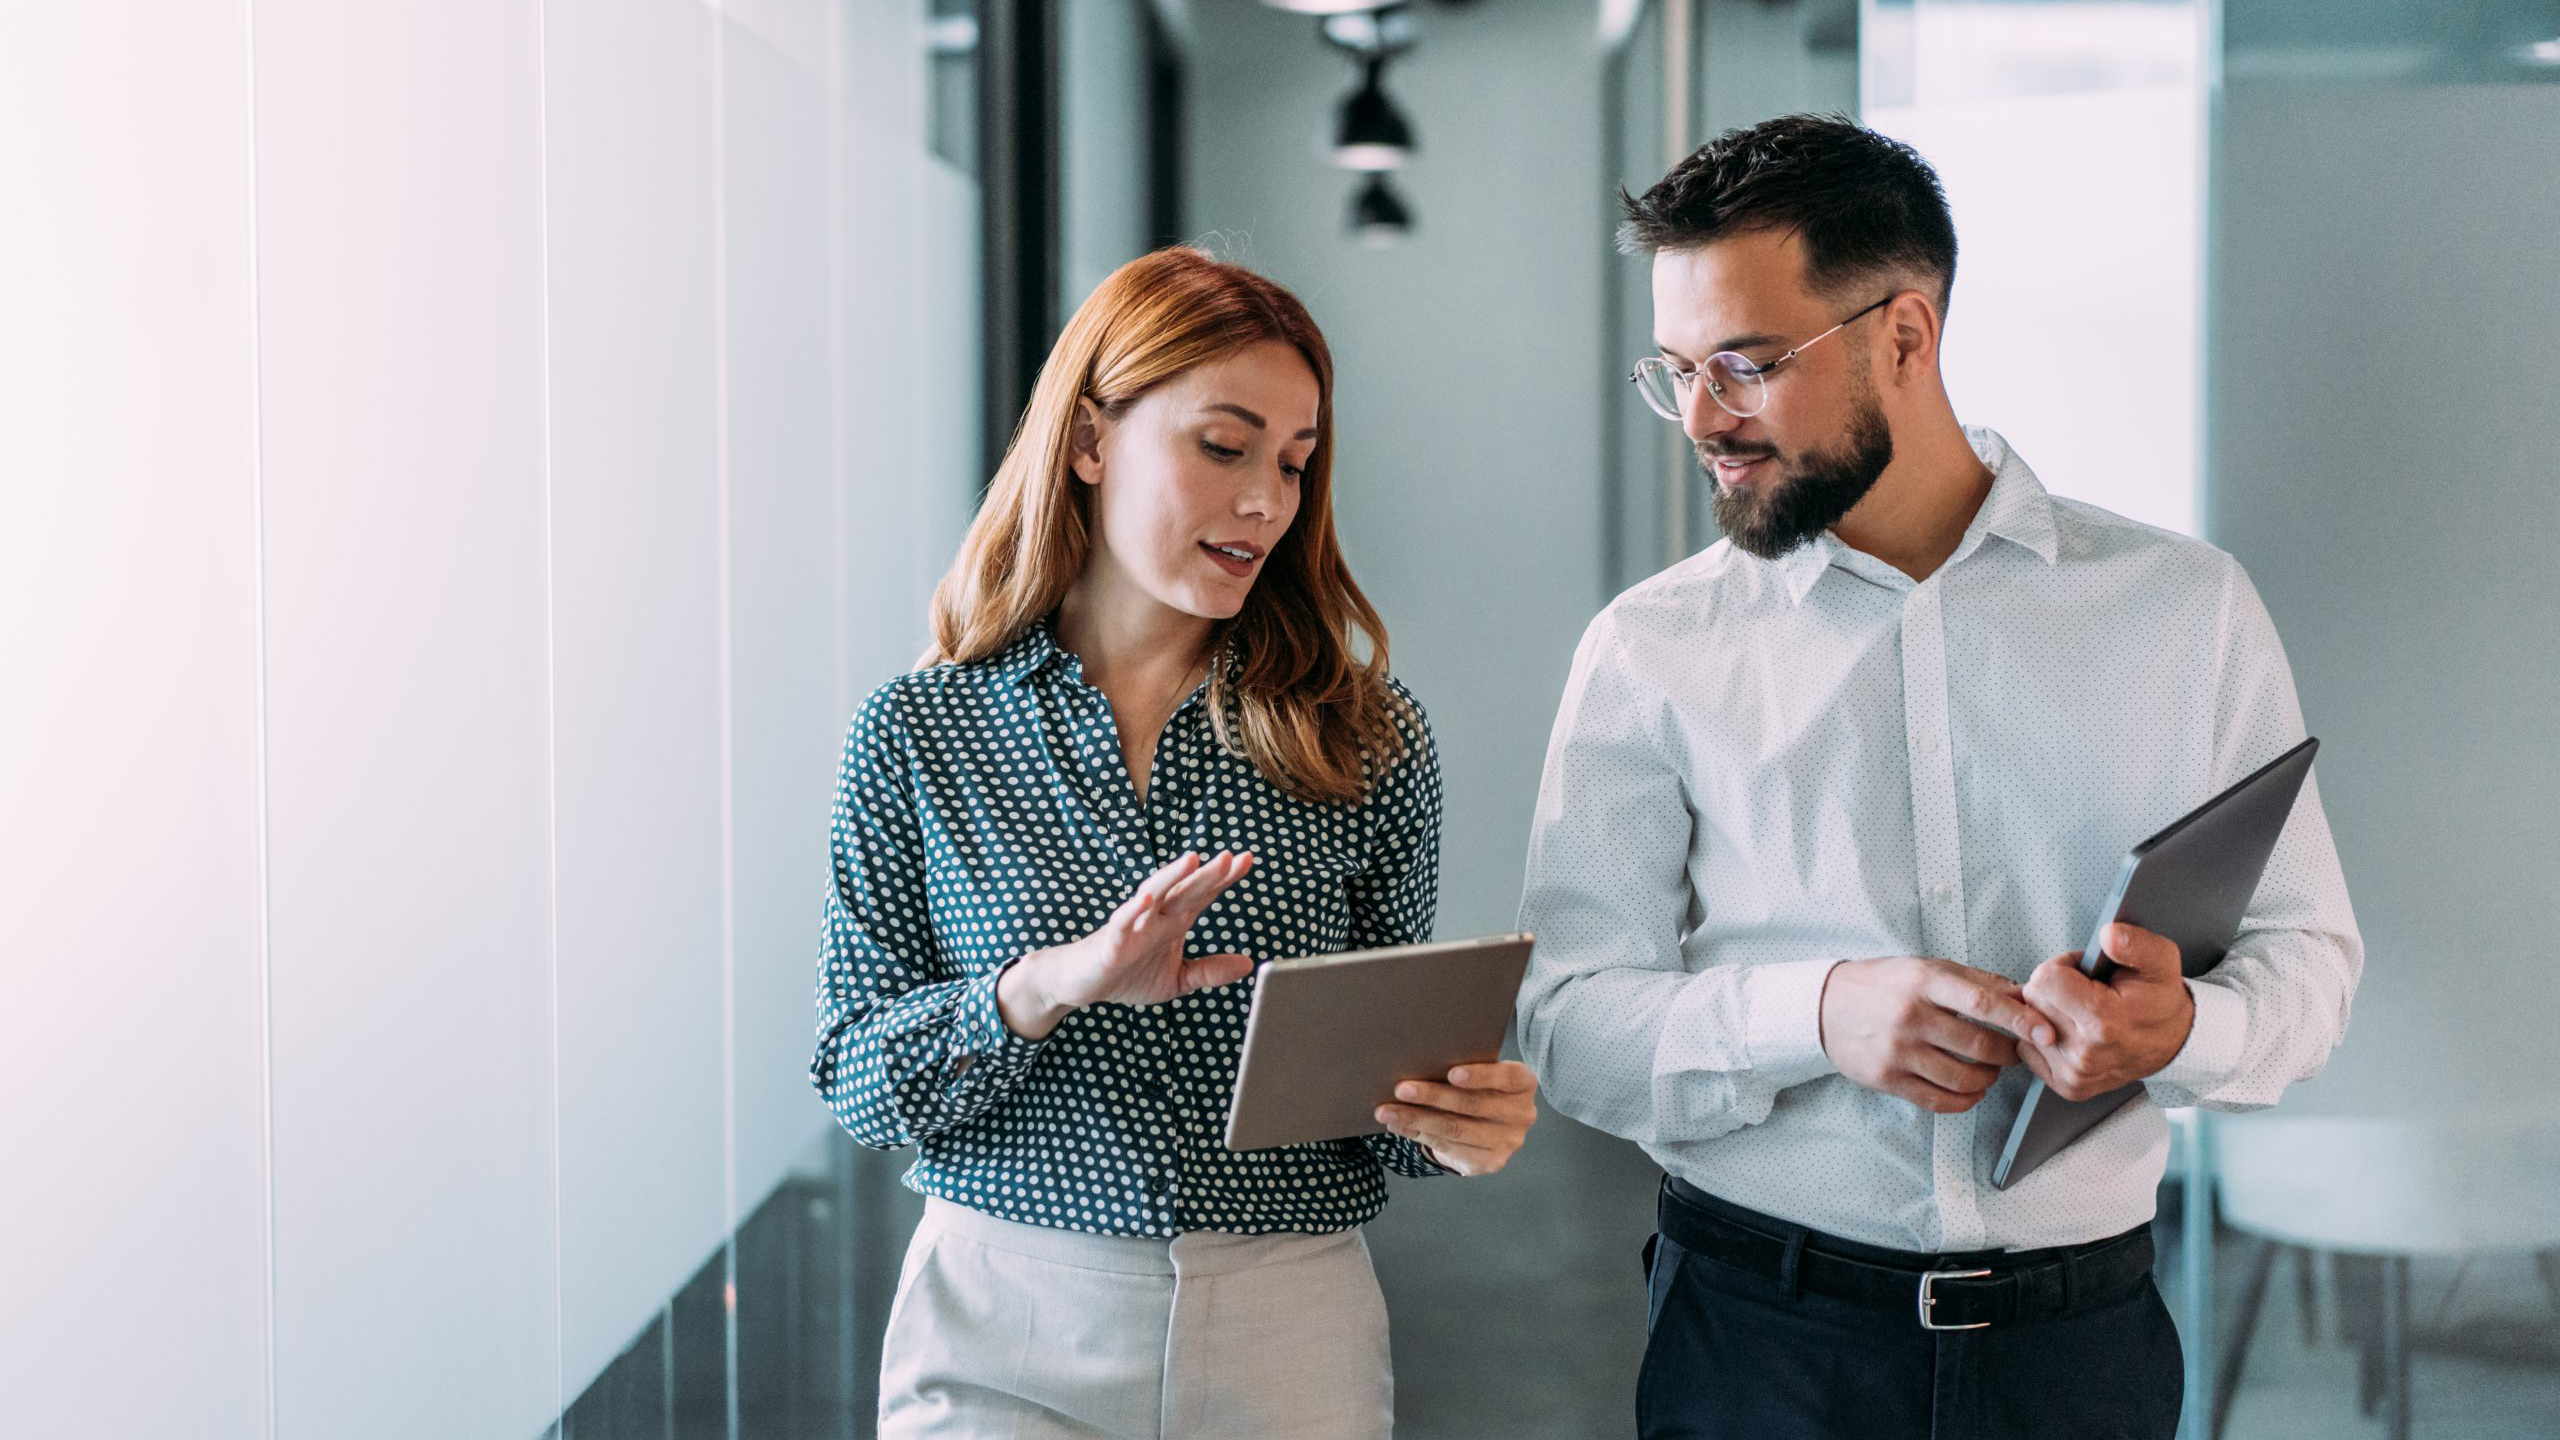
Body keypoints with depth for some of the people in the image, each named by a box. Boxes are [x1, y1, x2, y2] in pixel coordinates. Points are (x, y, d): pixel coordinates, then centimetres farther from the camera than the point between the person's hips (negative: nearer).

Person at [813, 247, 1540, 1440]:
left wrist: (1454, 1124, -16)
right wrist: (1046, 988, -21)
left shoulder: (1368, 744, 1)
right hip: (1003, 1336, -1)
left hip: (1292, 1339, 1)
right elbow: (855, 1077, -4)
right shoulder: (916, 733, -2)